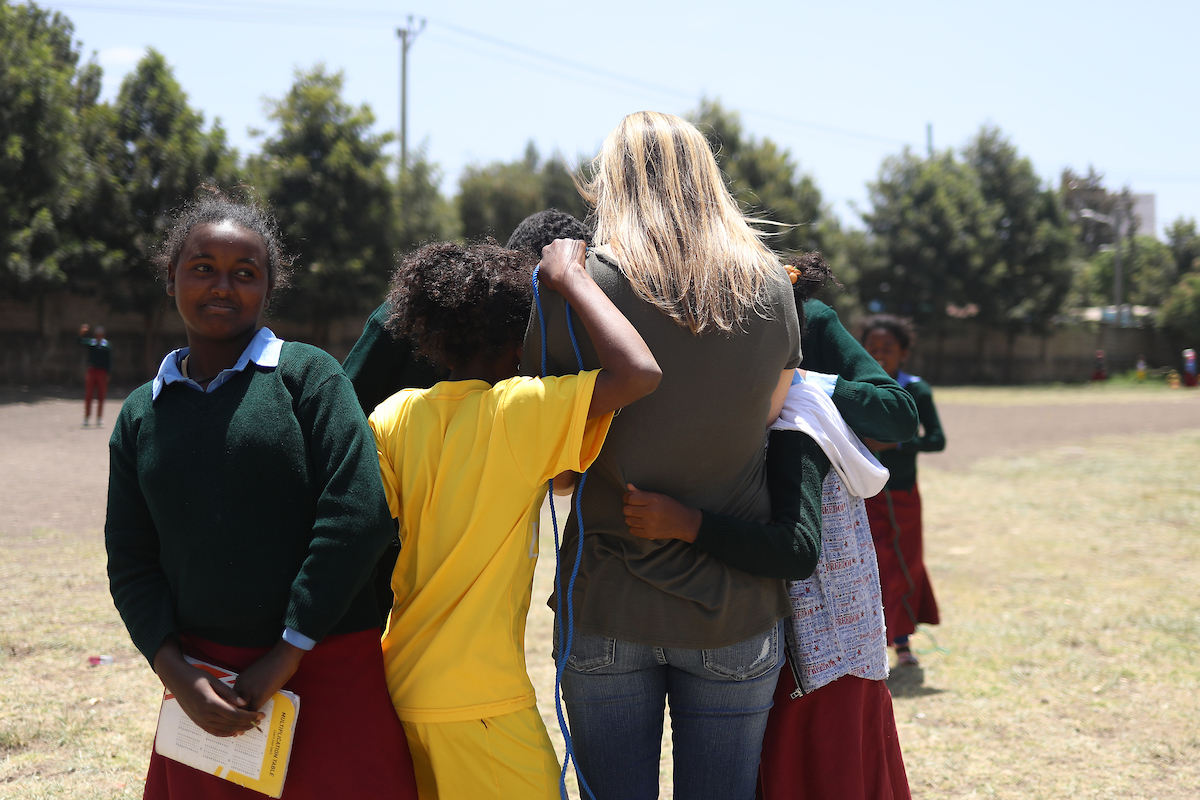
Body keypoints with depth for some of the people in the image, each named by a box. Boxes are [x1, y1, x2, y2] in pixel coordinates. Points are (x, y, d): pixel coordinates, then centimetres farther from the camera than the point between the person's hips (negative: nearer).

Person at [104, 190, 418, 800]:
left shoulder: (307, 375, -2)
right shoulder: (142, 413, 10)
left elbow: (356, 516, -11)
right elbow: (130, 562, 10)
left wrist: (286, 657, -11)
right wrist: (175, 673, -5)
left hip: (326, 674, -3)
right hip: (203, 676, 3)